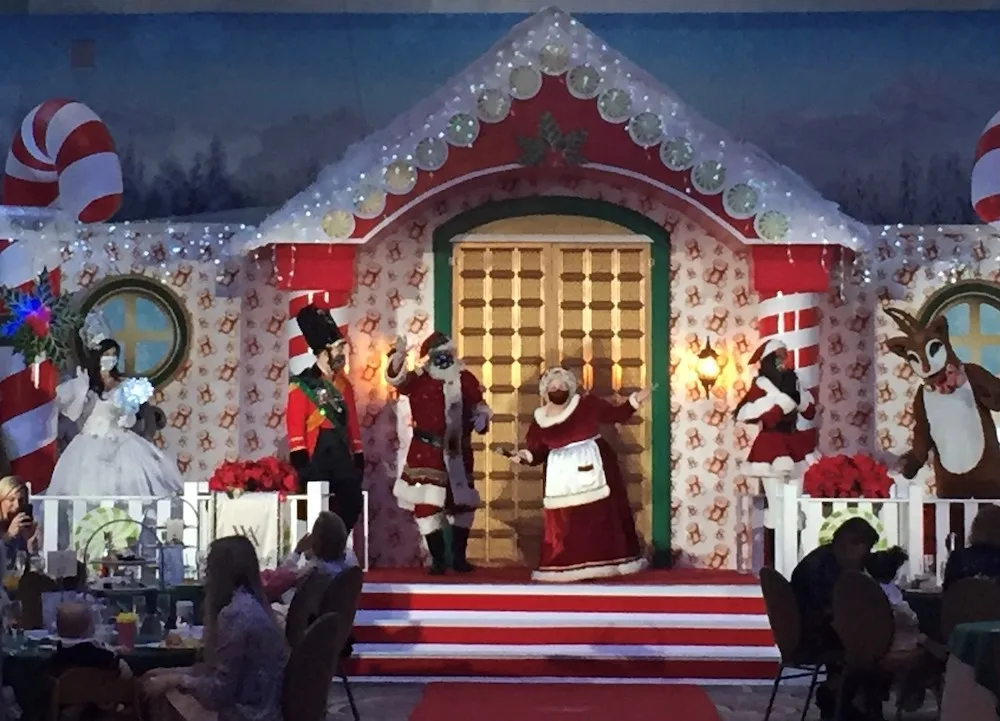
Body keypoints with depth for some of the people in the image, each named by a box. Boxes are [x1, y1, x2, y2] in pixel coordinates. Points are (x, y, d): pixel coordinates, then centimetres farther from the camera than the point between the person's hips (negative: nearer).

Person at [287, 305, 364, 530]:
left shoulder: (344, 384, 16)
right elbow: (295, 425, -10)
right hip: (317, 460, -6)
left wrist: (359, 457, 14)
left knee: (352, 506, 1)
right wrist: (300, 461, -16)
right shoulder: (302, 385, -5)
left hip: (343, 459, 6)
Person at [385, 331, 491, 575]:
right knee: (427, 504, -11)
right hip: (427, 452, -4)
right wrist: (399, 357, -45)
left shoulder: (466, 379, 1)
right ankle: (438, 558, 2)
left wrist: (481, 418, -9)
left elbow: (478, 404, 12)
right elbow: (396, 379, -27)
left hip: (459, 451, 4)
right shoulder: (419, 381, -9)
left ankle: (459, 556, 29)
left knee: (462, 504, 13)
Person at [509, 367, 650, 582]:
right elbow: (538, 452, 5)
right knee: (563, 522, -1)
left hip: (593, 465, -1)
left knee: (602, 514, 2)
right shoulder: (540, 420, 1)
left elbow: (616, 414, 1)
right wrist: (525, 456, -14)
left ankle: (608, 560, 11)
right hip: (562, 473, 1)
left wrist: (635, 401, -10)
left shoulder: (587, 404, -4)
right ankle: (564, 567, 6)